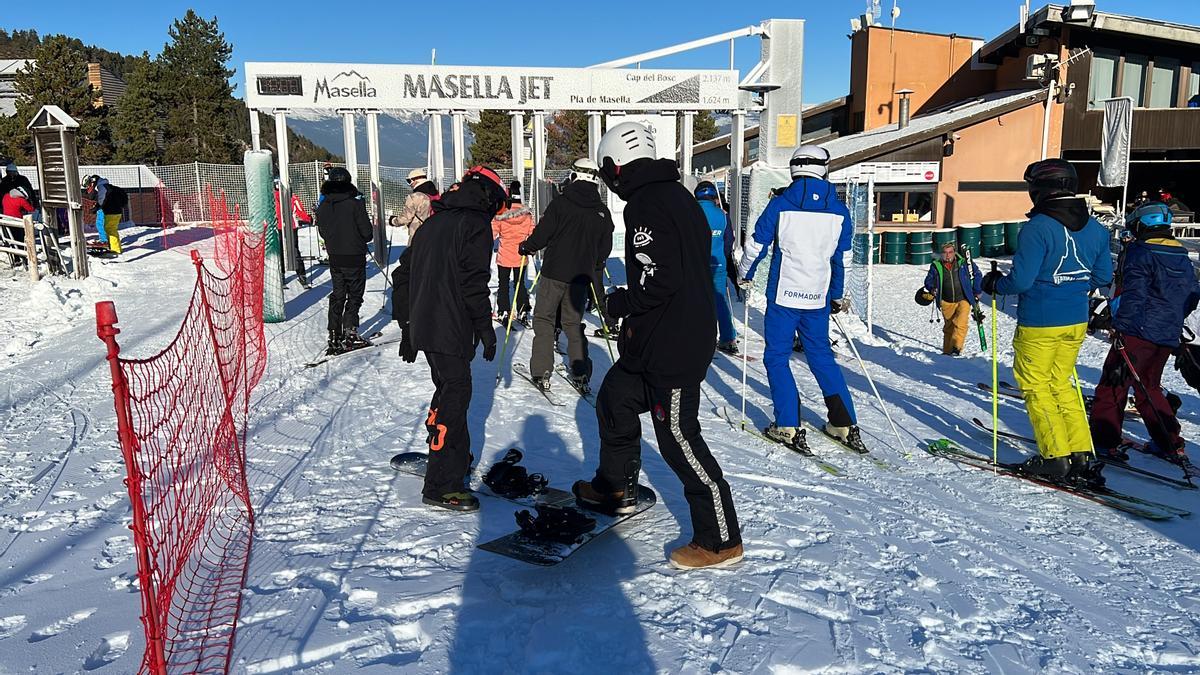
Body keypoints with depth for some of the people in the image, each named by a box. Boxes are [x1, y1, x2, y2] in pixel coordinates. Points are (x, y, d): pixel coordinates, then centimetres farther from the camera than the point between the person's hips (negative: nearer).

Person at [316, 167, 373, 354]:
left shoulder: (323, 207, 2)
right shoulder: (355, 203, -14)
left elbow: (323, 232, 9)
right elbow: (367, 231, -12)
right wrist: (366, 238, 10)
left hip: (334, 258, 5)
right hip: (354, 258, -5)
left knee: (337, 295, 14)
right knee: (354, 296, 5)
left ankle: (334, 335, 14)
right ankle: (350, 333, 0)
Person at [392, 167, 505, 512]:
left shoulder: (433, 223, 18)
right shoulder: (476, 224, -7)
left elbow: (402, 274, 20)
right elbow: (473, 282, -16)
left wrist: (406, 326, 23)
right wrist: (486, 328, -9)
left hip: (422, 327, 9)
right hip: (452, 329, -9)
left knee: (448, 389, 22)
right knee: (455, 395, -6)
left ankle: (455, 458, 35)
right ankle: (441, 485, -6)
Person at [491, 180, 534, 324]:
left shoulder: (500, 213, -13)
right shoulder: (528, 214, -7)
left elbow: (493, 232, -9)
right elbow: (532, 233, 0)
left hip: (504, 255, -2)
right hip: (520, 257, 2)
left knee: (503, 284, 11)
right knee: (520, 284, 15)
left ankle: (503, 313, 10)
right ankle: (523, 313, 16)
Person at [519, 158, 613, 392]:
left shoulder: (561, 203, -8)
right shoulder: (602, 211, 5)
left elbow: (542, 234, -9)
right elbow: (604, 249, 11)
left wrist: (526, 247, 10)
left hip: (555, 271, -4)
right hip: (582, 276, 4)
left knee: (543, 319, 8)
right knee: (573, 322, 15)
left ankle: (541, 372, 3)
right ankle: (581, 374, 9)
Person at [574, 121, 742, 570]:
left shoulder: (645, 205, -18)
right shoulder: (677, 195, 12)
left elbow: (659, 280, -26)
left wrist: (620, 303, -8)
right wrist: (631, 306, 15)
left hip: (671, 345, -10)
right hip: (692, 328, 10)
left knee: (678, 437, -3)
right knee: (615, 400, 23)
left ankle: (721, 541, 8)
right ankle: (616, 487, 40)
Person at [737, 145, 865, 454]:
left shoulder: (780, 204, -6)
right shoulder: (839, 210, 4)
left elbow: (756, 245, 0)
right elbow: (843, 258, 12)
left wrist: (744, 275, 18)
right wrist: (838, 296, 25)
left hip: (783, 294, -4)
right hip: (819, 298, 4)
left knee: (776, 357, 6)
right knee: (821, 356, 16)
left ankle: (789, 427, 2)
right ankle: (845, 425, 15)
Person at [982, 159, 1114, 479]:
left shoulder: (1037, 228, -18)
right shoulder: (1095, 228, 5)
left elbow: (1020, 281, -21)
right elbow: (1103, 277, 12)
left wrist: (994, 284, -2)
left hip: (1039, 324, -7)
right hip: (1076, 321, 7)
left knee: (1036, 386, 7)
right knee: (1060, 383, 19)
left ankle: (1055, 457, 9)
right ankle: (1081, 454, 19)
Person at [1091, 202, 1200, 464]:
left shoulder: (1139, 253, -9)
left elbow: (1134, 294, -18)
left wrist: (1120, 327, -16)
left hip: (1139, 332, -8)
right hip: (1168, 336, 8)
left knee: (1113, 384, -2)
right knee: (1149, 387, 20)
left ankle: (1104, 442, -2)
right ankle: (1171, 445, 19)